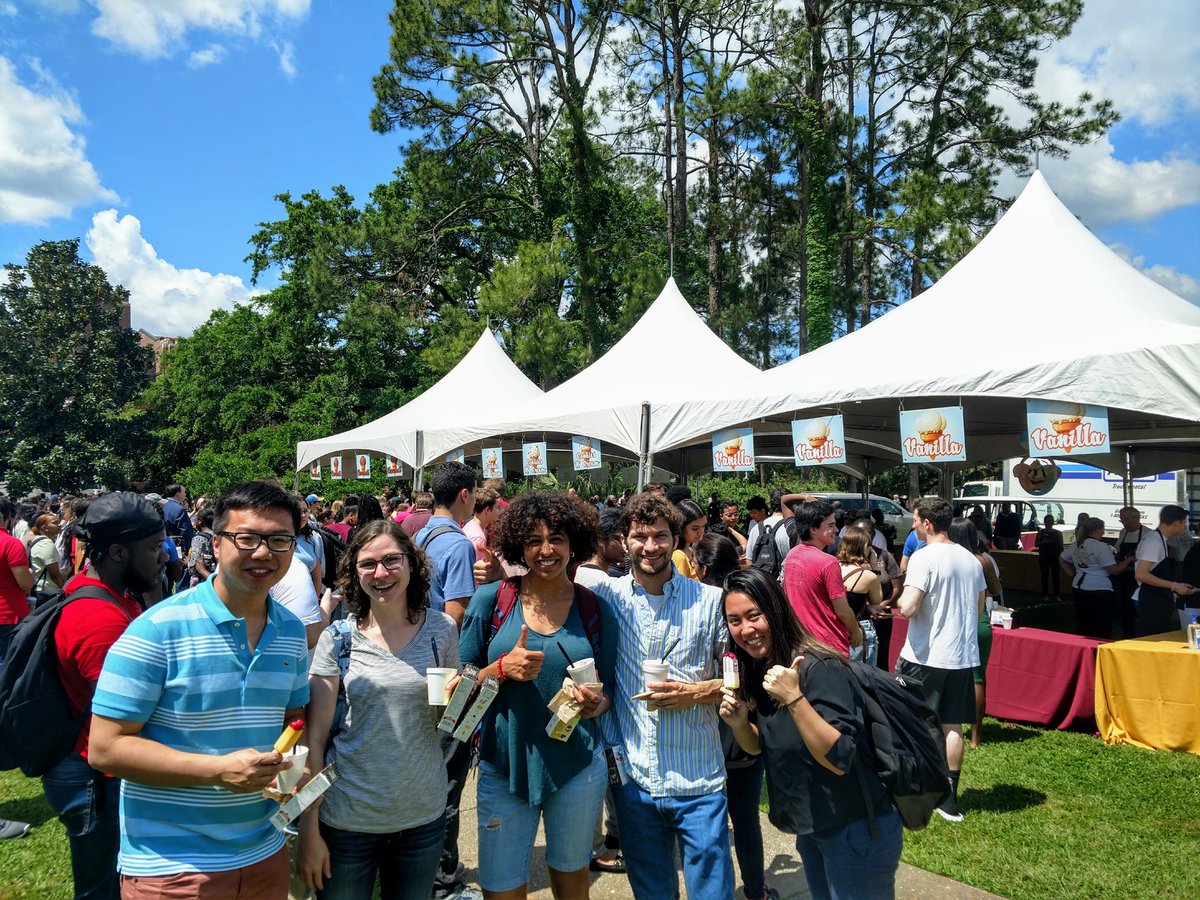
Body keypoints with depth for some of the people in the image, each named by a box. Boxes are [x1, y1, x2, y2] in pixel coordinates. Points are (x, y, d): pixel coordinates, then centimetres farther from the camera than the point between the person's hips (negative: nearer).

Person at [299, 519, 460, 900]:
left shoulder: (441, 629, -3)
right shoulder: (338, 636, -8)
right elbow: (314, 738, -6)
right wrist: (309, 830, -6)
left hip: (422, 815, 2)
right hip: (347, 817, -1)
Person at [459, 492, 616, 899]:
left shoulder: (596, 610, -2)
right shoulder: (490, 600, -5)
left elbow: (608, 691, 8)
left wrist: (594, 704, -14)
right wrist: (502, 669, -18)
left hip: (578, 766, 1)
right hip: (504, 766, -1)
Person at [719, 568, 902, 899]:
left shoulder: (819, 668, -25)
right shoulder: (760, 668, 0)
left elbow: (840, 760, -29)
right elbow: (761, 746, 9)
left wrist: (794, 698, -38)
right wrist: (738, 722, -11)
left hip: (856, 832, -8)